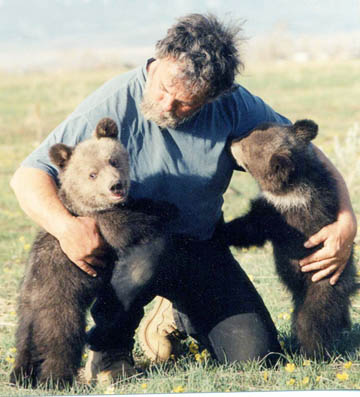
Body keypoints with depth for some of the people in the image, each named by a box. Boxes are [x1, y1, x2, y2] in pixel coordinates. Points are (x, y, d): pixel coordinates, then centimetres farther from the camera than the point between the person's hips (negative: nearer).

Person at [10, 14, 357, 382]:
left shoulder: (234, 106, -11)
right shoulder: (113, 105, -21)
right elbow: (29, 175, -22)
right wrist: (64, 226, -43)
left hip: (201, 246, 4)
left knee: (257, 357, -8)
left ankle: (183, 318, 26)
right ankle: (109, 346, -7)